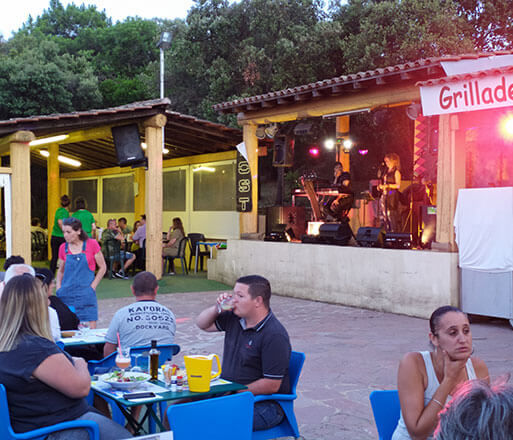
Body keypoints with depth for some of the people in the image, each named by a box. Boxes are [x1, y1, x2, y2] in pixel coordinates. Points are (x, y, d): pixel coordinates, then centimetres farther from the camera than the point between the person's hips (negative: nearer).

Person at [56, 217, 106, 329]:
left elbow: (102, 267, 4)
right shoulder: (63, 248, 6)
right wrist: (59, 289, 5)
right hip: (67, 294, 3)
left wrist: (92, 286, -4)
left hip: (86, 294, -2)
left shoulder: (91, 244, -3)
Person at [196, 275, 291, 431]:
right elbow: (203, 324, 20)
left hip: (263, 405, -8)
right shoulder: (234, 318, 7)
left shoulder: (275, 336, -19)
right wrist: (217, 307, 0)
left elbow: (272, 385, -20)